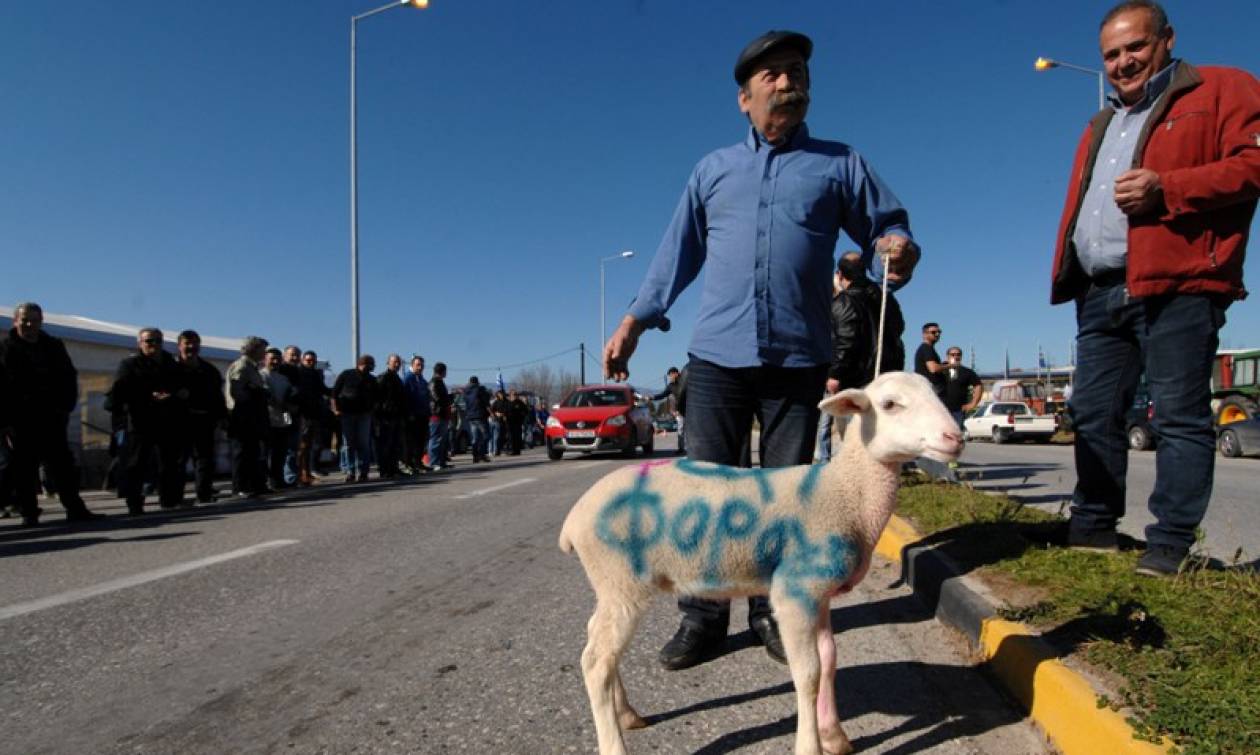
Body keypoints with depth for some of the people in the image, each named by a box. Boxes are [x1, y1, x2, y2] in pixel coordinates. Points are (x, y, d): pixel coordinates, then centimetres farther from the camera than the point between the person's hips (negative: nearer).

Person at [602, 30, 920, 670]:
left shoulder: (840, 164, 14)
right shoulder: (713, 169, 18)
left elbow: (885, 225, 11)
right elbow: (678, 251, 17)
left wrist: (896, 250, -14)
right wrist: (634, 321, 11)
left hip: (799, 358, 0)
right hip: (717, 354, 1)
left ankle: (774, 613, 19)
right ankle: (703, 616, 11)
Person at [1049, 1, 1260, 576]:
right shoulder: (1099, 128, 28)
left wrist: (1167, 188, -18)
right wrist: (1065, 271, 14)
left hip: (1177, 286, -7)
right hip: (1099, 292, 7)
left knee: (1180, 417, -5)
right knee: (1093, 414, 7)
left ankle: (1171, 543, 2)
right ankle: (1093, 526, 17)